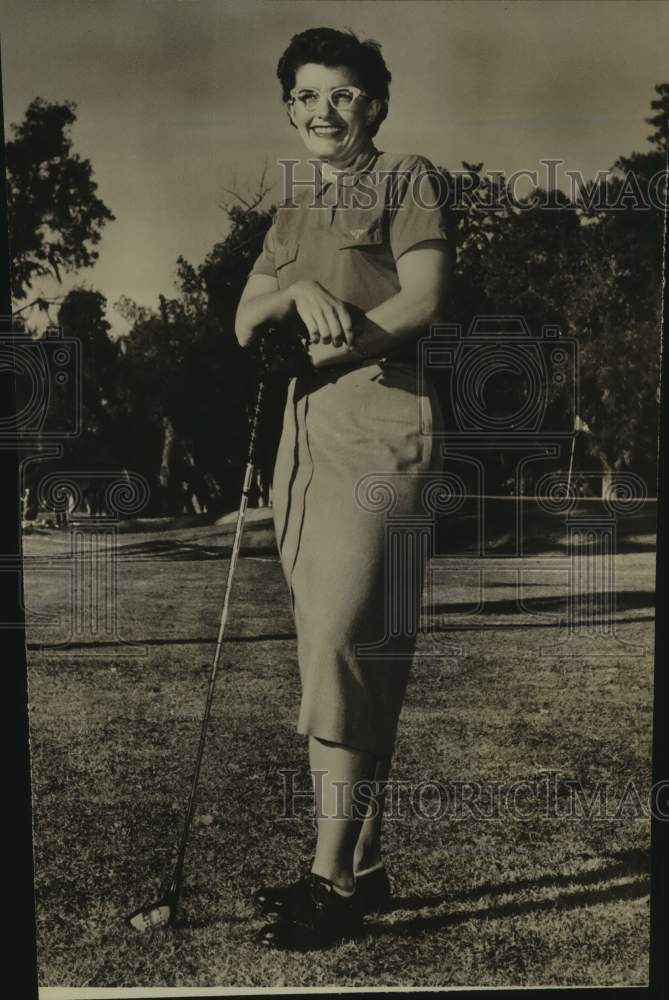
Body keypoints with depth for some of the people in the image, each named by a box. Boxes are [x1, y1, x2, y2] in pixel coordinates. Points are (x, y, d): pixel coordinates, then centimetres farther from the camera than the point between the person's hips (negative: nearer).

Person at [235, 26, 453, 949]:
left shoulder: (407, 180, 6)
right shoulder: (292, 213, 24)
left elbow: (425, 300, -7)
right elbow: (244, 323, 12)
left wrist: (324, 345, -4)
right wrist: (301, 292, -7)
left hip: (379, 422, -7)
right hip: (307, 434, 7)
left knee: (342, 642, -13)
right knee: (337, 650, 5)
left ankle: (335, 873, -3)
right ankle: (361, 864, 15)